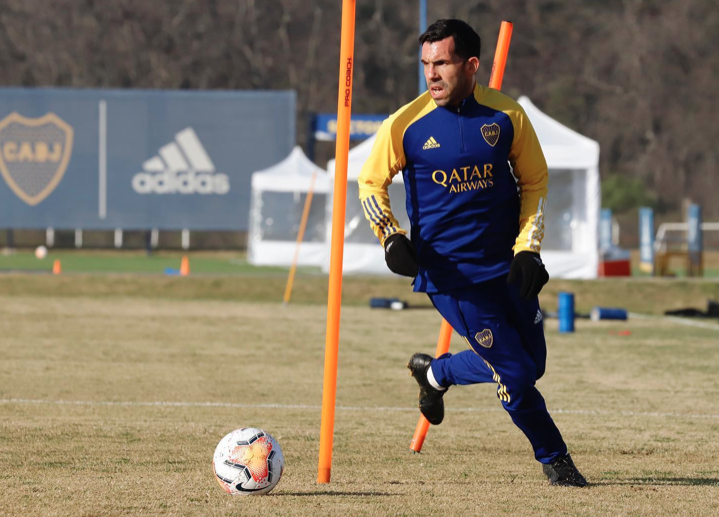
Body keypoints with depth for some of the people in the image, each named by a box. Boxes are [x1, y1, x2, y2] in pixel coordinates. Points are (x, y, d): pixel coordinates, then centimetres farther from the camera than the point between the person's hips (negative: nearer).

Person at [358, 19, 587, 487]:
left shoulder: (507, 116, -3)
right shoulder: (406, 125, -9)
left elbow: (535, 181, 8)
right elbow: (372, 182, 5)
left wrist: (528, 250, -2)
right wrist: (391, 237, -10)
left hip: (508, 267, 4)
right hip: (449, 271, -4)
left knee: (533, 363, 11)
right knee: (516, 374, -7)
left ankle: (435, 373, 34)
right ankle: (554, 458, 16)